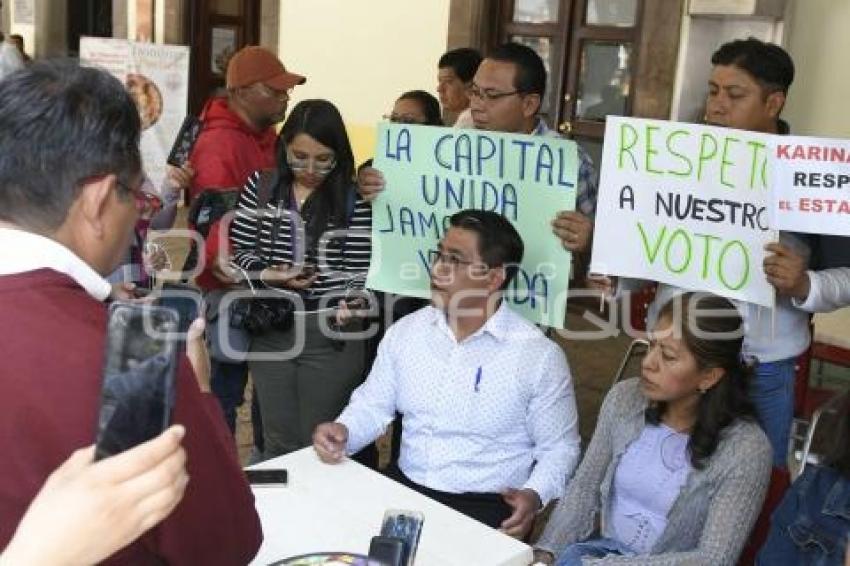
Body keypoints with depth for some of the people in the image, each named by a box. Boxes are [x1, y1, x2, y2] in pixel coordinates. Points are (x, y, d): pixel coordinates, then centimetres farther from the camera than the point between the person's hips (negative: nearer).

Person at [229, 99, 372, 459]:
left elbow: (359, 269, -6)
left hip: (329, 334, -2)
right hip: (270, 330, 3)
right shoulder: (260, 185, 0)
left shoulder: (354, 199, -8)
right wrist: (267, 274, -14)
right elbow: (239, 249, 5)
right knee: (278, 442, 17)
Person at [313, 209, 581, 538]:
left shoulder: (539, 355, -9)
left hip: (489, 509, -4)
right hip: (404, 490, 4)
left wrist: (534, 495, -19)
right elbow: (372, 405, 12)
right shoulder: (406, 331, 5)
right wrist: (343, 431, -10)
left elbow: (559, 446, -1)